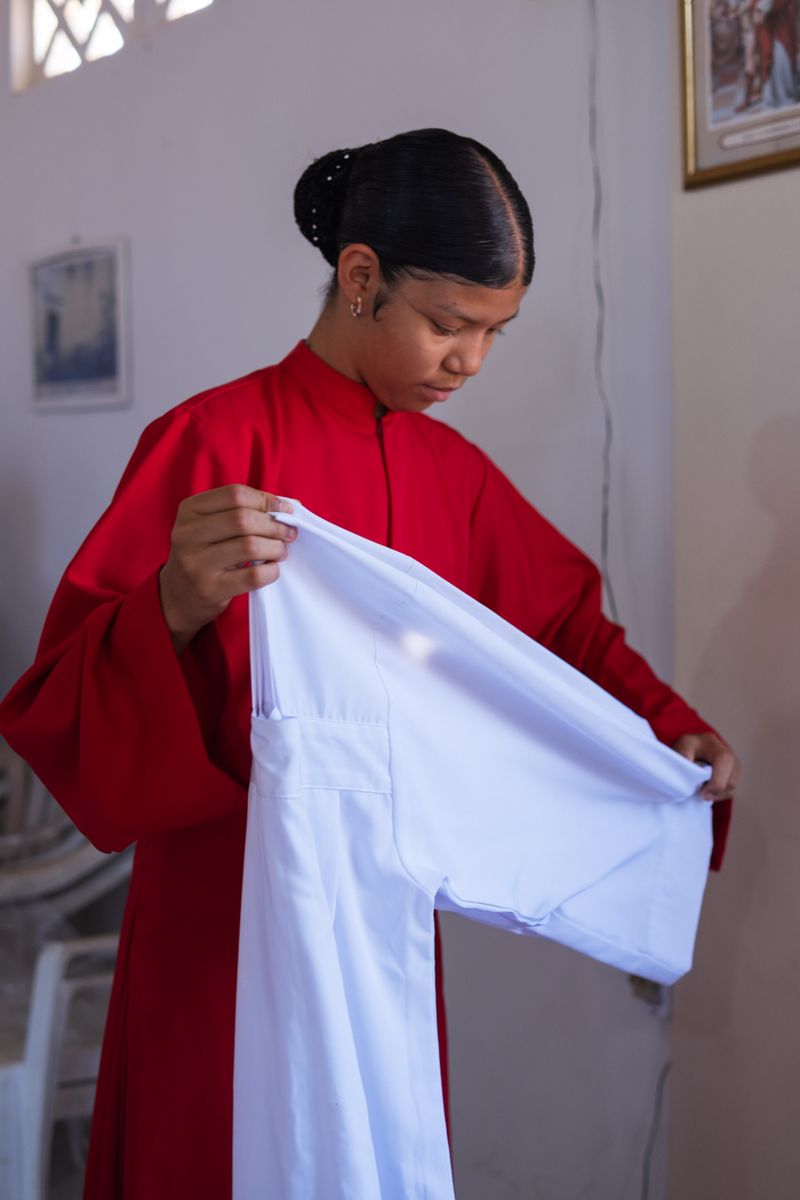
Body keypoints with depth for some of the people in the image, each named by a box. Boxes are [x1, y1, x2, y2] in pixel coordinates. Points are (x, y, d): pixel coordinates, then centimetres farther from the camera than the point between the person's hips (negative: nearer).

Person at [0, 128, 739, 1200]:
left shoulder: (455, 471, 5)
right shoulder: (213, 443, -14)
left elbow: (565, 624, 18)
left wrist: (670, 727, 2)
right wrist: (177, 608, -40)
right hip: (229, 917, -5)